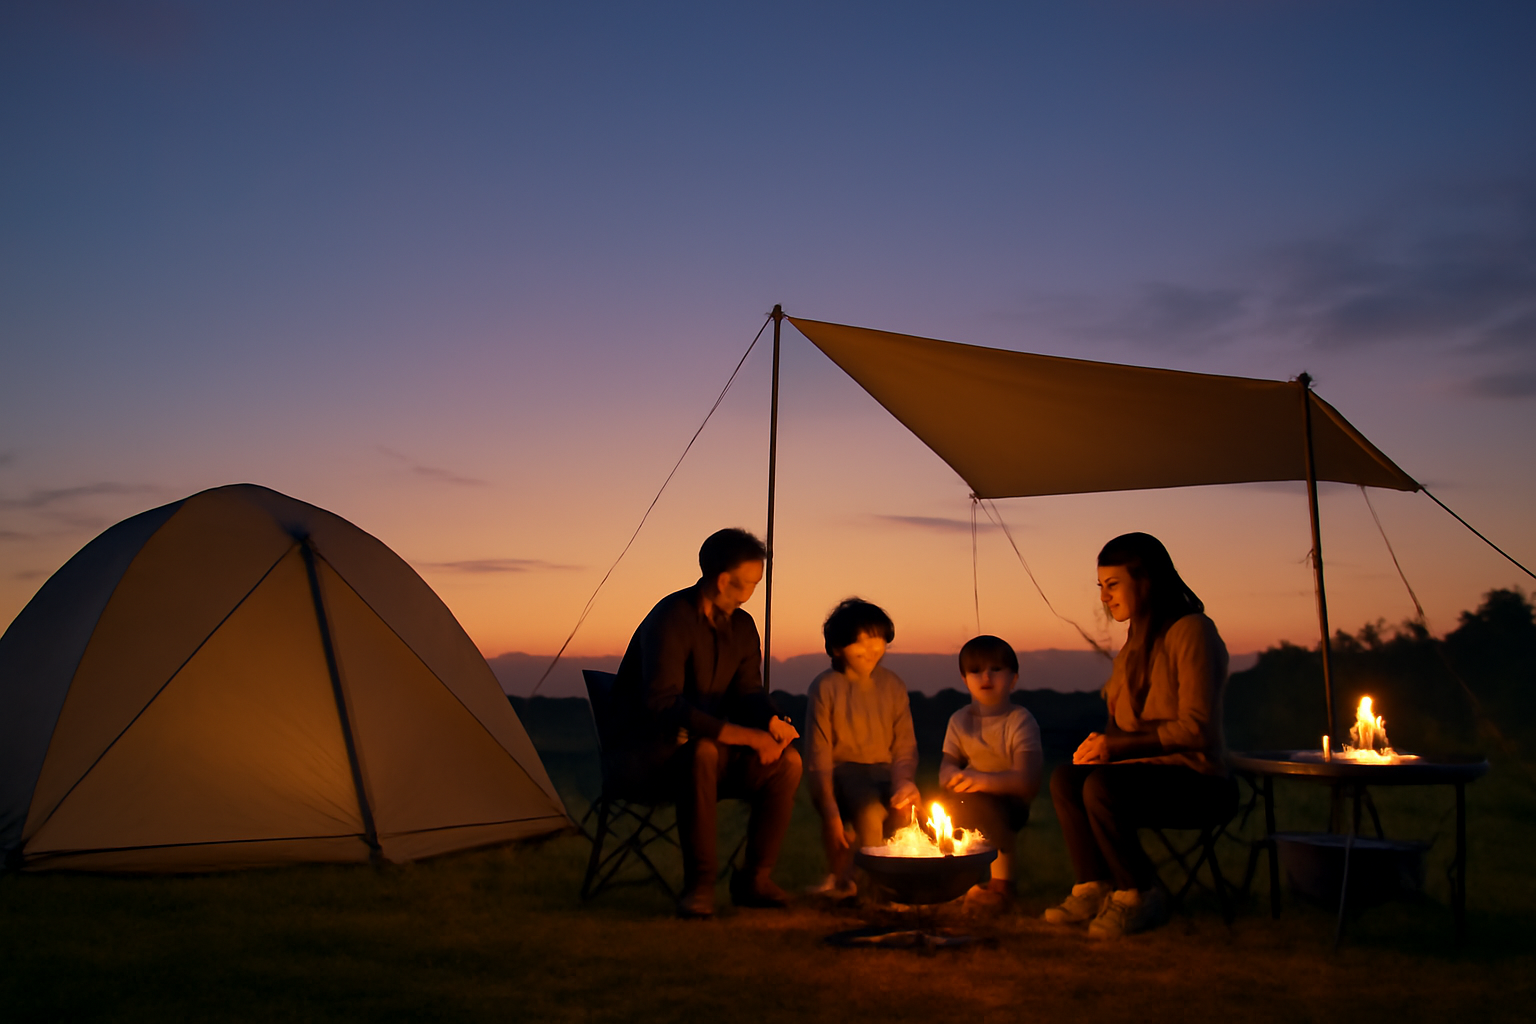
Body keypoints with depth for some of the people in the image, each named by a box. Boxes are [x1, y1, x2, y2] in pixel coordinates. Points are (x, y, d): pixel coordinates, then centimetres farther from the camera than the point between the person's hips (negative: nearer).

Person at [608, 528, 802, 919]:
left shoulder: (742, 626, 5)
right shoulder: (670, 619, -21)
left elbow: (748, 691, 6)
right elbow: (663, 704, -30)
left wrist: (772, 722, -20)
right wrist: (743, 735, -35)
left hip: (710, 744, 7)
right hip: (645, 751, -7)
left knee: (787, 761, -15)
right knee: (701, 751, -40)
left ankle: (754, 878, -5)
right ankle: (698, 885, -29)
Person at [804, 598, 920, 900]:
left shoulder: (893, 685, 8)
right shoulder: (825, 687, -4)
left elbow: (905, 747, 8)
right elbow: (819, 755, -6)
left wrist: (903, 782, -15)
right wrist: (830, 813, -13)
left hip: (882, 771, 4)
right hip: (841, 771, -4)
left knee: (906, 808, -28)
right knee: (870, 810, -34)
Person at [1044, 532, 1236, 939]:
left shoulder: (1192, 631, -13)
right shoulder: (1137, 641, 16)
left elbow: (1197, 729, -20)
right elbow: (1124, 721, 21)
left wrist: (1117, 745, -20)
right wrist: (1101, 742, -1)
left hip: (1196, 777, -8)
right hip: (1149, 769, 8)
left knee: (1101, 784, -30)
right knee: (1065, 777, -13)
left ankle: (1141, 897, -11)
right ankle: (1093, 890, -9)